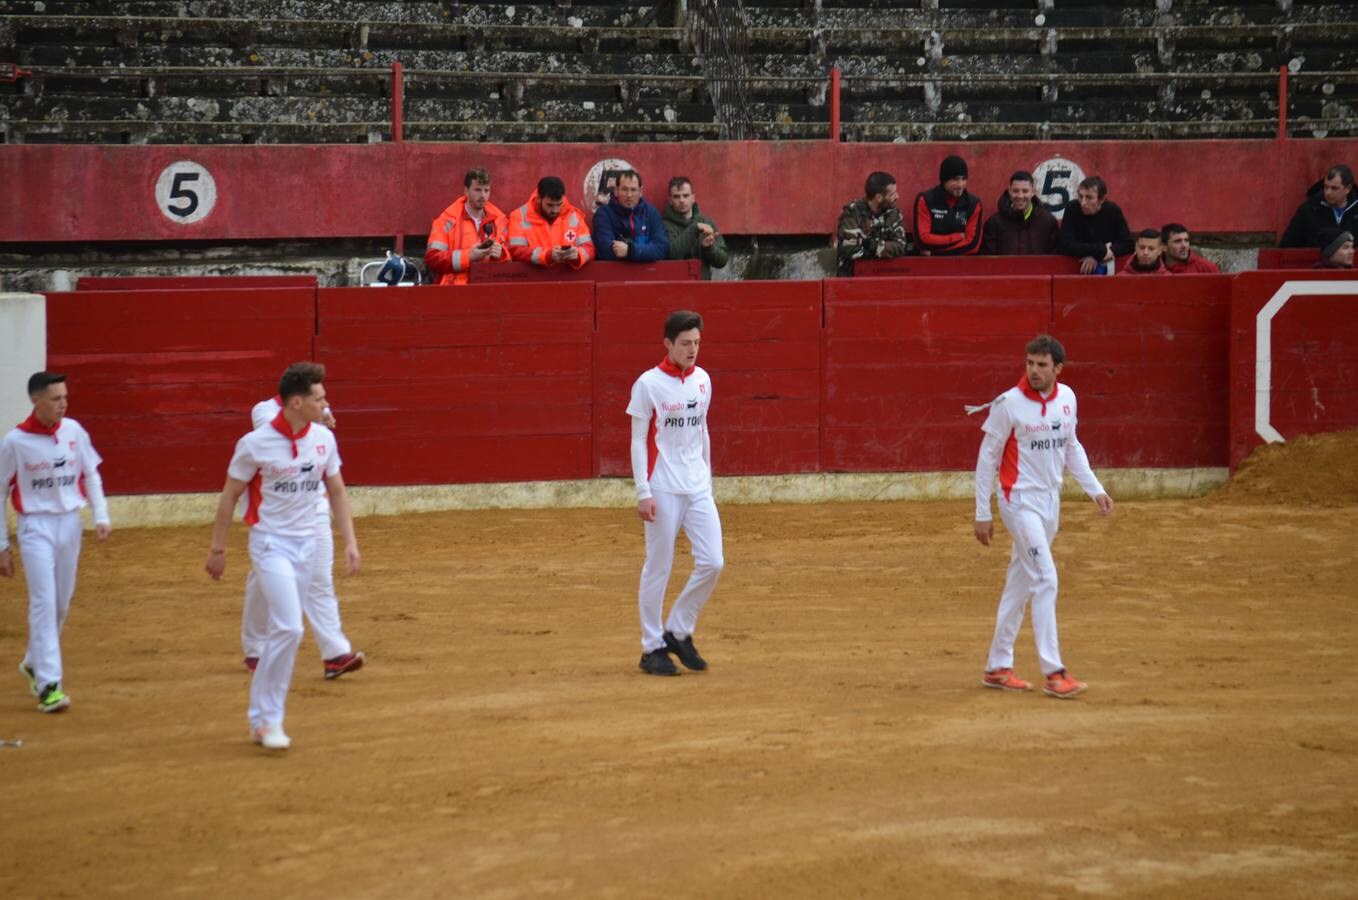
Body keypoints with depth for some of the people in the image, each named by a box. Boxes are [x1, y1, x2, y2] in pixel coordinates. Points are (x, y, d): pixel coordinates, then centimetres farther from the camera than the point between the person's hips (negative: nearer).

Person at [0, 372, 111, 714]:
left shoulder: (74, 431, -1)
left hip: (70, 522, 4)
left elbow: (91, 475, 11)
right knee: (44, 602, -12)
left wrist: (101, 516, 0)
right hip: (36, 527, -4)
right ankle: (48, 684, -11)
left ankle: (34, 663, 35)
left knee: (62, 602, 12)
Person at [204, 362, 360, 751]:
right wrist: (217, 550, -3)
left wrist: (350, 541, 4)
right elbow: (229, 496, -4)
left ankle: (261, 718, 18)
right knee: (288, 628, -18)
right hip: (271, 544, -6)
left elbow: (337, 492, 11)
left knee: (284, 631, 9)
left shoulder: (324, 438, 1)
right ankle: (269, 718, -6)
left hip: (306, 544, 6)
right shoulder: (256, 443, -13)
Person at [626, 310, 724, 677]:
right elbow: (638, 441, -7)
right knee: (658, 568, -1)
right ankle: (652, 647, 9)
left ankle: (678, 632, 14)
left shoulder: (703, 381, 10)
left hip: (698, 489, 6)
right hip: (663, 491, -5)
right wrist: (643, 492, -13)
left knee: (712, 563, -2)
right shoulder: (649, 384, -7)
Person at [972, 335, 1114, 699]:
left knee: (1020, 584, 12)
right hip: (1020, 501, -6)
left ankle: (998, 666, 20)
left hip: (1050, 502, 6)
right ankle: (1053, 672, -13)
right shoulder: (1009, 404, -13)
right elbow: (987, 457, -7)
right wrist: (982, 514, -7)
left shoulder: (1067, 398, 3)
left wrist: (1095, 490, 10)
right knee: (1045, 580, -14)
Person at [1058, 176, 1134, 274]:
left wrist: (1096, 256, -16)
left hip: (1107, 269, 2)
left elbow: (1127, 244, -3)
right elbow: (1065, 246, -17)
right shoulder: (1072, 210, -11)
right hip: (1076, 269, -2)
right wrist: (1101, 250, -16)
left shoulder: (1113, 211, -6)